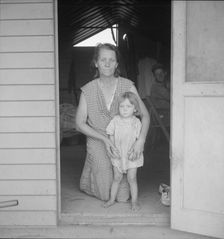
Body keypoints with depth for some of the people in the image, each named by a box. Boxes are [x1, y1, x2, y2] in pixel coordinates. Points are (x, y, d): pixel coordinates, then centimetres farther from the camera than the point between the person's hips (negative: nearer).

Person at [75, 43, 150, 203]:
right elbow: (80, 124, -7)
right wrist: (105, 139, -19)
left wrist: (140, 141, -27)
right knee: (106, 196, 5)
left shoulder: (127, 86, -8)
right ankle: (88, 181, 38)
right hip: (98, 145, 0)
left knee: (123, 197, 5)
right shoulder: (88, 90, -8)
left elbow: (145, 115, -9)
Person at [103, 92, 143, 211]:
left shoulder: (136, 122, -10)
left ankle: (134, 201, 16)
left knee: (132, 179, 3)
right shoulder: (115, 120, -6)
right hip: (117, 155, 2)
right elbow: (111, 135, 2)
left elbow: (140, 139, -5)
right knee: (117, 178, 11)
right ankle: (112, 199, 24)